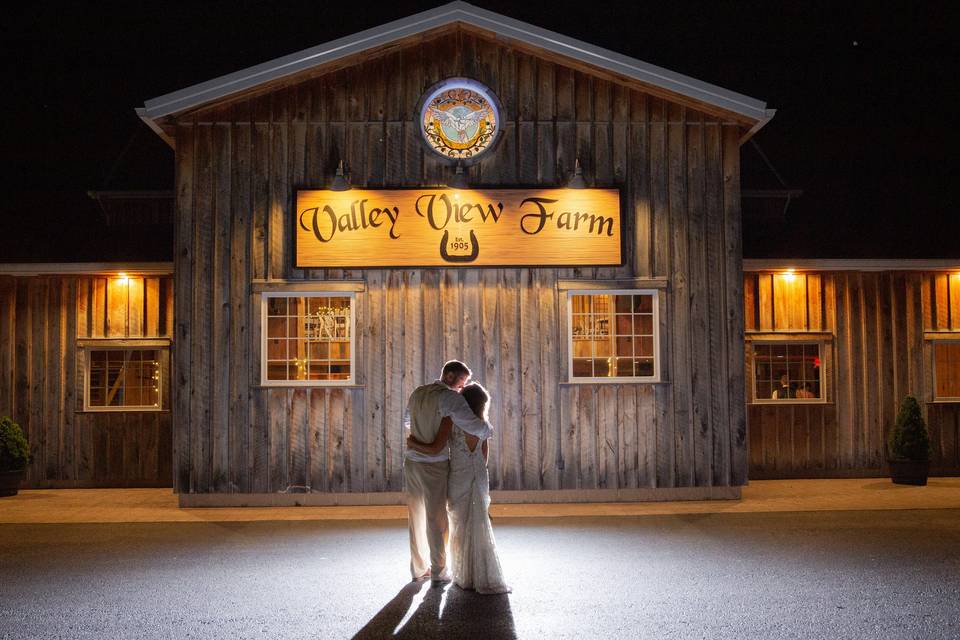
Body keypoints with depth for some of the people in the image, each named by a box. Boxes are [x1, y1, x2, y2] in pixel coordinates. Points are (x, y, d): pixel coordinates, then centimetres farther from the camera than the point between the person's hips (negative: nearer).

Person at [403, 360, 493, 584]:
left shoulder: (417, 393, 10)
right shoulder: (450, 397, -15)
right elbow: (475, 426, -23)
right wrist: (487, 430, -1)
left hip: (411, 462, 7)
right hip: (434, 465, -7)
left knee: (416, 517, 15)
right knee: (436, 519, 5)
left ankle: (419, 568, 26)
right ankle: (438, 572, 14)